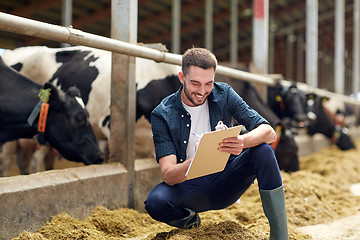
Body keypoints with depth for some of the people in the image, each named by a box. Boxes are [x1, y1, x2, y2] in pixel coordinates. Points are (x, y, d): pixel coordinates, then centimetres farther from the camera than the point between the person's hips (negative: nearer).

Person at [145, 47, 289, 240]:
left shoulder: (224, 94, -7)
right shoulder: (162, 114, -13)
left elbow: (269, 133, -14)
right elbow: (168, 176, -20)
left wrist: (243, 141, -38)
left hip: (225, 182, 2)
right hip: (189, 186, -1)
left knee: (264, 152, -25)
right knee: (155, 203, -33)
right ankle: (188, 218, 4)